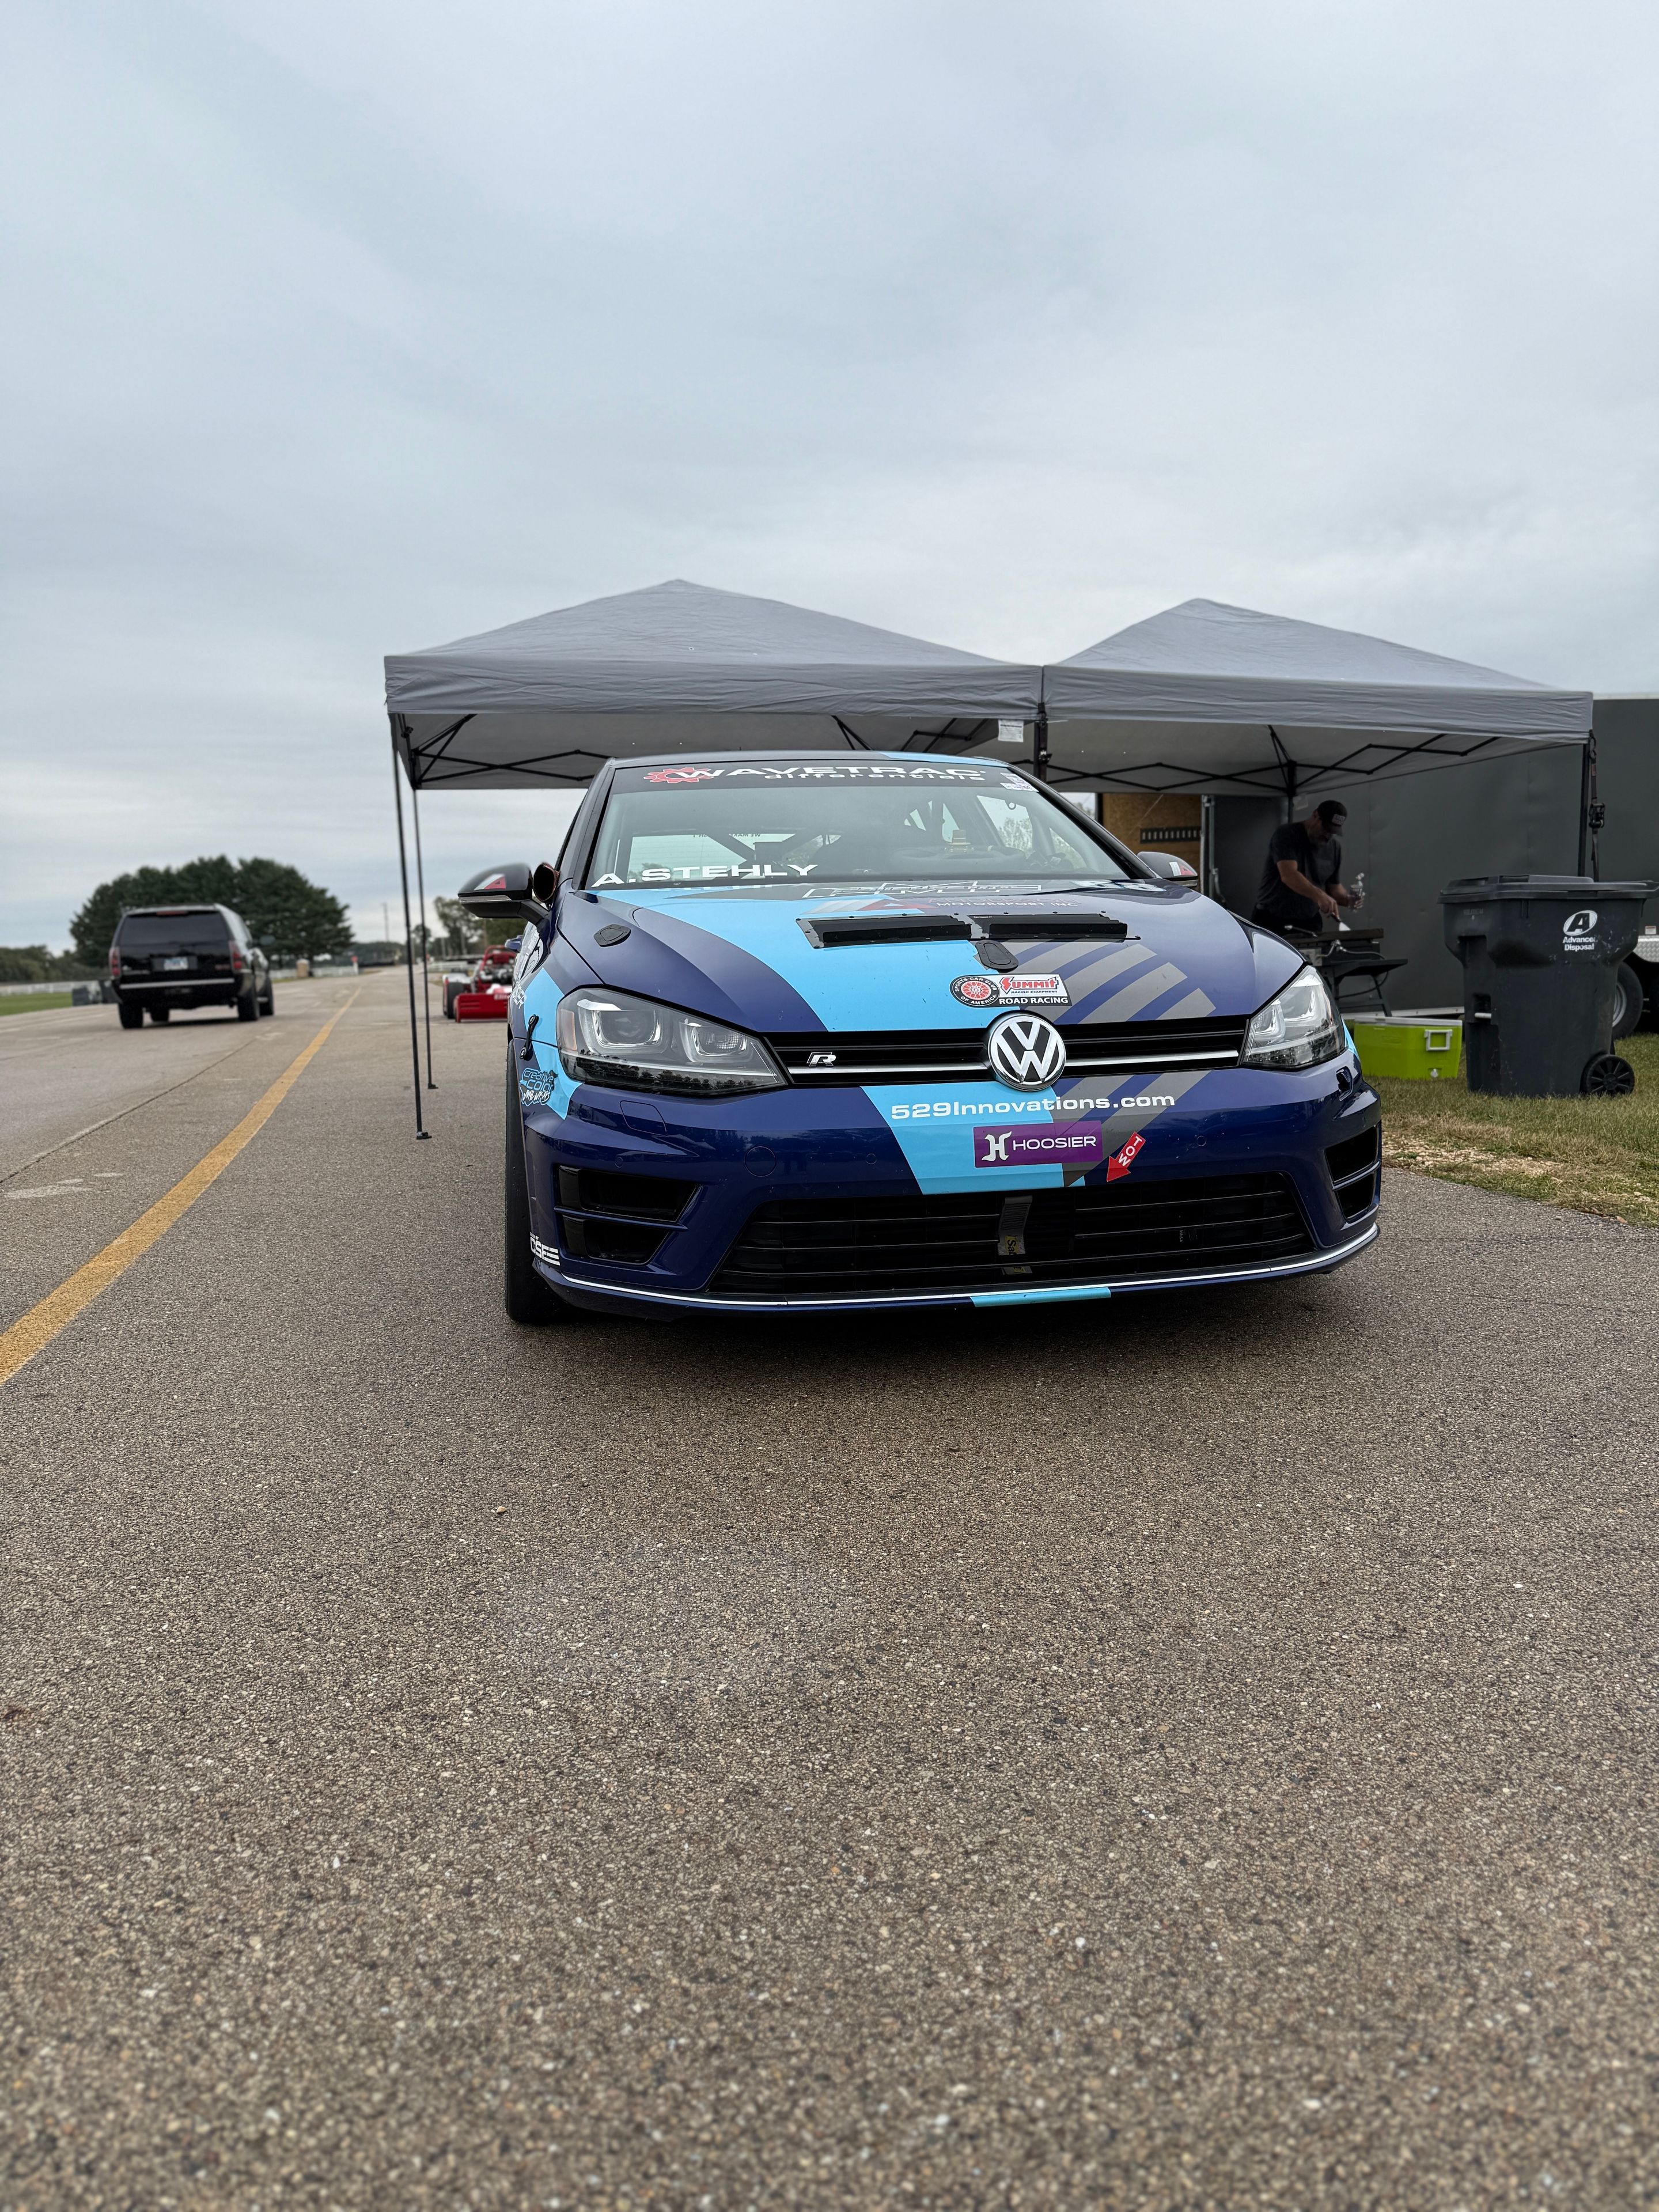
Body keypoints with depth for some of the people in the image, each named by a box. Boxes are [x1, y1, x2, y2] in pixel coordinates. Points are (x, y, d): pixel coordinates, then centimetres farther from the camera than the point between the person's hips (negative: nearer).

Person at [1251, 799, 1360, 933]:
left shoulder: (1335, 846, 6)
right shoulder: (1287, 835, -12)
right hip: (1270, 920, -4)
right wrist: (1319, 895, -42)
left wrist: (1347, 899, -11)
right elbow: (1288, 875, -27)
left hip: (1308, 923, 4)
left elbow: (1334, 886, 12)